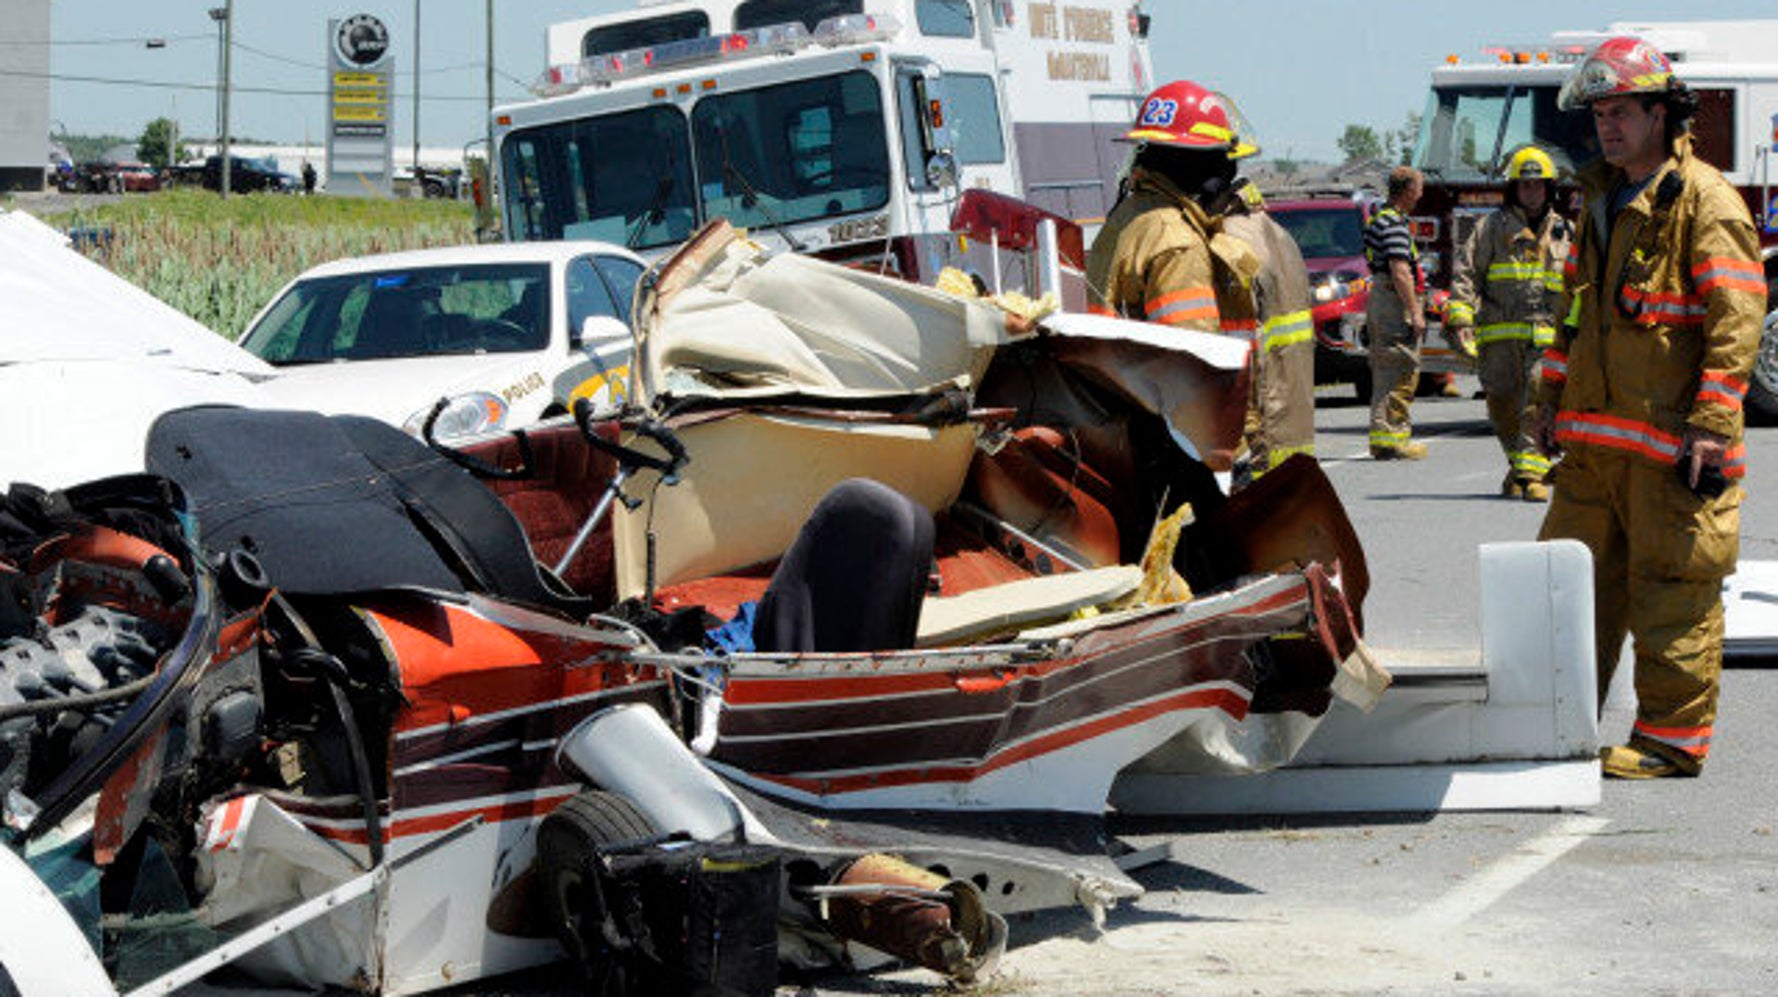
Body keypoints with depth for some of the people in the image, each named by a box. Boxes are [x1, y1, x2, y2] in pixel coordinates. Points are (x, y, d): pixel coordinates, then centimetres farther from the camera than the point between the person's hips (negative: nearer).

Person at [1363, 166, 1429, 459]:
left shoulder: (1378, 220, 17)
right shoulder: (1395, 224, -14)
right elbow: (1399, 272, -21)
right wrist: (1415, 312, -19)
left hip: (1378, 297, 10)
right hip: (1395, 303, -10)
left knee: (1384, 374, 13)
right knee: (1401, 373, -8)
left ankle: (1381, 436, 15)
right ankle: (1391, 436, -9)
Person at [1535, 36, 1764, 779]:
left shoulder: (1702, 199, -8)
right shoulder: (1603, 198, 17)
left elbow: (1737, 317, -14)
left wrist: (1711, 425, -19)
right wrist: (1553, 396, 22)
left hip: (1670, 437, -8)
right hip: (1595, 433, 8)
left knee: (1671, 590, -3)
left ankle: (1674, 739, 5)